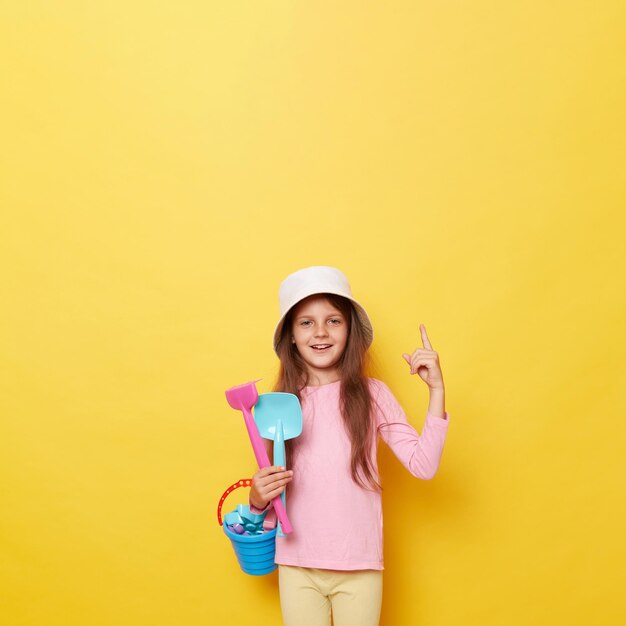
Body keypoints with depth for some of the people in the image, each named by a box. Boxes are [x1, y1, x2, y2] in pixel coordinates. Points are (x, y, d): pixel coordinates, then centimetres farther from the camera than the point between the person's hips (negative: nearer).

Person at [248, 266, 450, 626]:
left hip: (359, 567, -1)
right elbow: (269, 491, 7)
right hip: (297, 566, 1)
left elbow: (423, 466, -12)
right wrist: (257, 499, -15)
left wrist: (436, 389, -17)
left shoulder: (372, 395, -6)